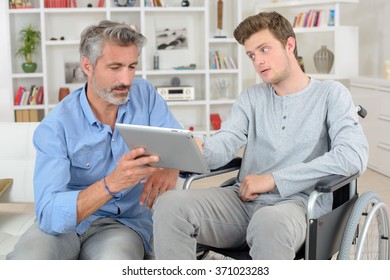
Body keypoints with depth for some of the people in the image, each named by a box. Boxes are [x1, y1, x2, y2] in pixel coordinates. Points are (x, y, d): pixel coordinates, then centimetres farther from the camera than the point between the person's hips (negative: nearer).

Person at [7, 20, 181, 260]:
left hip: (125, 222, 1)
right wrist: (112, 183, -40)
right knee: (24, 260, -32)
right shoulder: (55, 127, -14)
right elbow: (50, 215, -23)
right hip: (64, 223, 0)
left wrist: (171, 166, -30)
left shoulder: (145, 95, -2)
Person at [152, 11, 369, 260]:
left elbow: (354, 156, -11)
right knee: (169, 205, -22)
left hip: (299, 203, -4)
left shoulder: (330, 93, 5)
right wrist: (198, 148, -24)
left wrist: (274, 179, -13)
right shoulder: (252, 97, 19)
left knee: (270, 221, -41)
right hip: (244, 200, 4)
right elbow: (225, 143, 3)